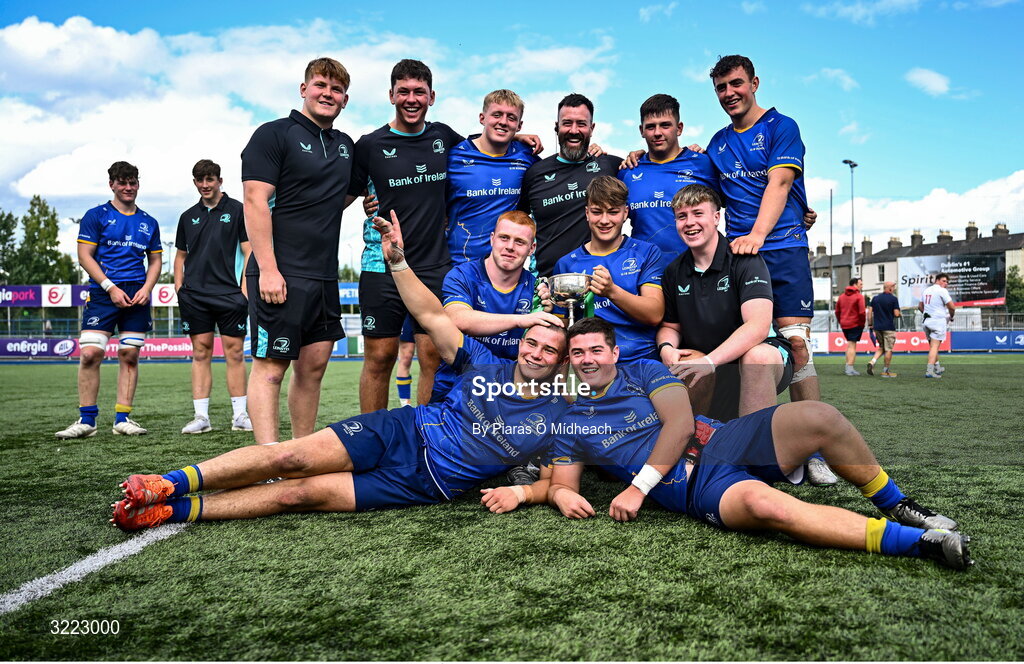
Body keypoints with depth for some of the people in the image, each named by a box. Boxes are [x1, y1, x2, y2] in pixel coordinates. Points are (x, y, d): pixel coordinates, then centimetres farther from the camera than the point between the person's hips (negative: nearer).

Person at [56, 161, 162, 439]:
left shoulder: (149, 223, 16)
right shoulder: (96, 216, 5)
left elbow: (155, 260, 18)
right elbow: (85, 255, -1)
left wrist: (146, 288, 0)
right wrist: (110, 287, -10)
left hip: (138, 294, 3)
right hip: (103, 292, -3)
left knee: (130, 355, 2)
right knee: (90, 353, -11)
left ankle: (122, 418, 7)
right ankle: (86, 420, -3)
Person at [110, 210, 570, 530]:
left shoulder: (558, 416, 0)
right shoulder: (489, 368, 4)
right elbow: (432, 316, 5)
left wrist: (522, 493, -17)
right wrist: (396, 260, -5)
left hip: (425, 486, -2)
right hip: (403, 430, 2)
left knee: (301, 493, -17)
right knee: (293, 458, -19)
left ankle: (175, 510, -11)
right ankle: (170, 485, -9)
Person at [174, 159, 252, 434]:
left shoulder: (237, 210, 4)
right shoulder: (188, 216, 15)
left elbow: (249, 251, 0)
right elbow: (180, 255, 21)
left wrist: (245, 287, -9)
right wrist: (179, 287, 8)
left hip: (230, 293, -3)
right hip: (194, 295, 3)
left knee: (234, 352, -1)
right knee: (200, 353, 4)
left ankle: (239, 414, 5)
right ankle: (201, 416, 6)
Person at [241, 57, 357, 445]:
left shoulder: (345, 145, 18)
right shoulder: (274, 135, -3)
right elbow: (255, 202, -11)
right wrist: (267, 269, -19)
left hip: (325, 275, 7)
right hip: (280, 274, -7)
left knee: (313, 365, 9)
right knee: (271, 366, -6)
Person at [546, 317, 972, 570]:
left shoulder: (644, 372, 12)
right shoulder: (571, 426, 16)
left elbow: (681, 424, -2)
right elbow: (560, 483, 17)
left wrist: (638, 487, -9)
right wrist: (562, 495, -11)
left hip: (723, 443, 2)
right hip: (696, 490, -2)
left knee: (818, 417, -24)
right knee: (765, 505, -37)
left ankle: (897, 506, -2)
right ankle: (922, 541, -36)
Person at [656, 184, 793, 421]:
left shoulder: (745, 260, -12)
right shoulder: (674, 271, 4)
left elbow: (758, 326, -25)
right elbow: (670, 326, 13)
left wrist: (709, 361, -35)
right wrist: (666, 348, -12)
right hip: (706, 362, 4)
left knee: (757, 357, -37)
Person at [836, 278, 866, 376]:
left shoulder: (841, 296, 10)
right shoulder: (859, 296, -10)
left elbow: (837, 311, 12)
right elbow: (862, 312, -16)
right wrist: (863, 322, -3)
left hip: (844, 325, 6)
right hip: (855, 324, -6)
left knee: (850, 344, 18)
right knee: (852, 345, -3)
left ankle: (848, 367, 18)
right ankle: (850, 369, -4)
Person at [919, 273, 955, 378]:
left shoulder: (926, 290, 14)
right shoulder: (942, 291, -10)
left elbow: (920, 306, 21)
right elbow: (952, 307, -12)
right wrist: (951, 316, 6)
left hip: (927, 322, 8)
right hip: (938, 321, -8)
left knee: (933, 346, 17)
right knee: (934, 346, -11)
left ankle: (937, 368, 28)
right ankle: (929, 371, -18)